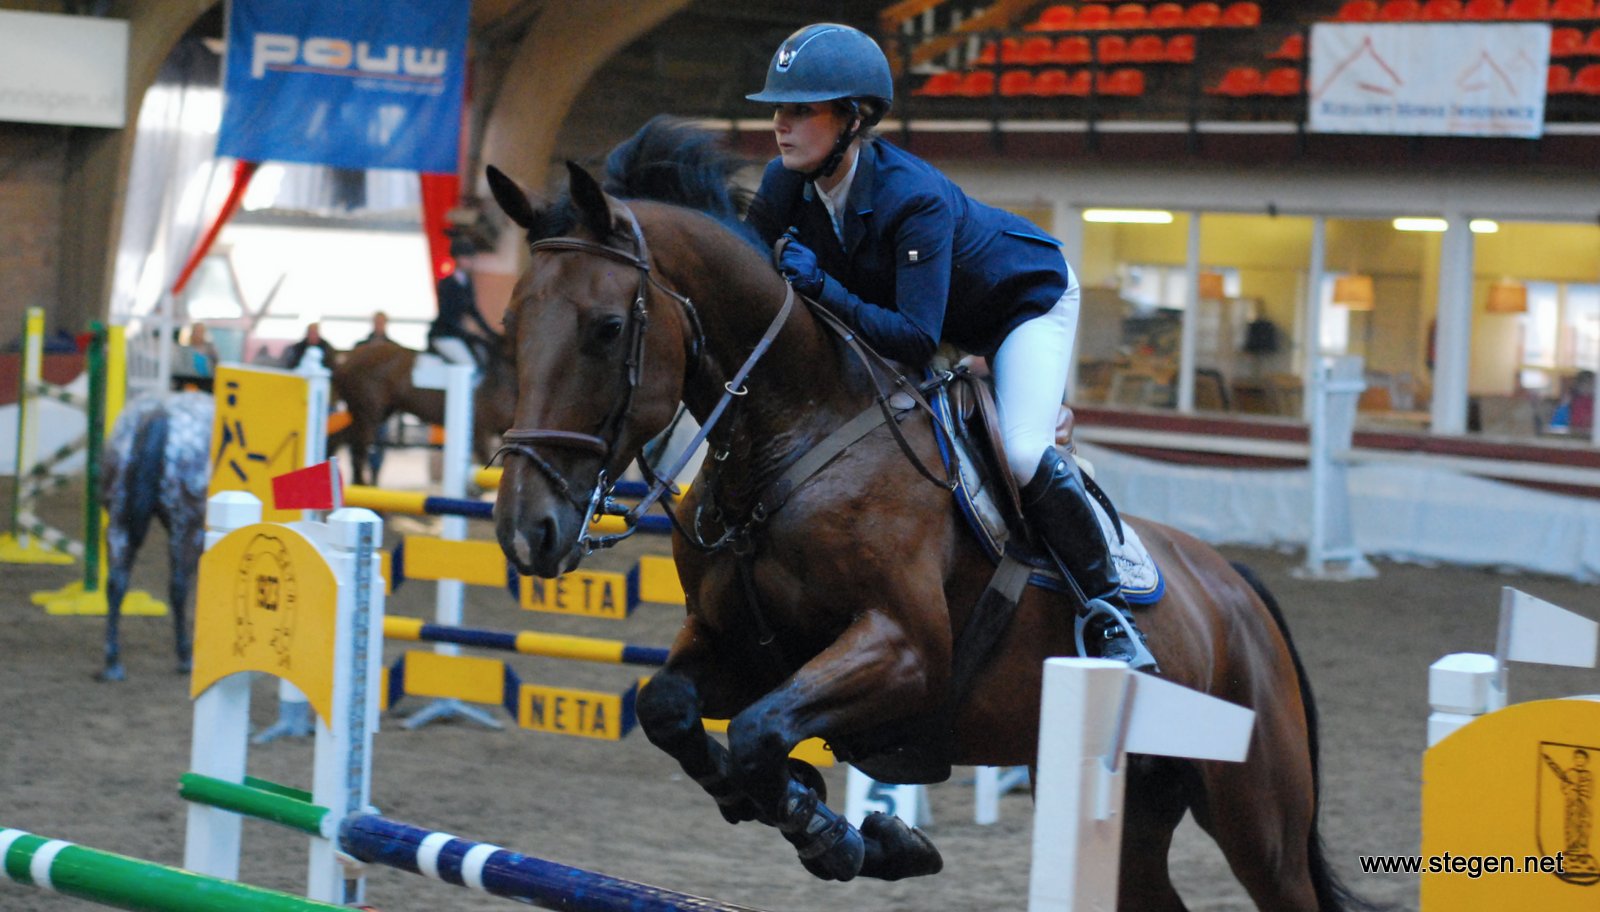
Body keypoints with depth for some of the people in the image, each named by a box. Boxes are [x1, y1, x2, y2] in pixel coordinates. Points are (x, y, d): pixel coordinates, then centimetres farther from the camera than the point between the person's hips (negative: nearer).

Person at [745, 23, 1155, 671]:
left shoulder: (915, 198, -40)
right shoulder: (785, 185, -20)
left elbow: (916, 338, -43)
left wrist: (821, 288, -51)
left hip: (1026, 300, -8)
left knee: (1023, 455, -26)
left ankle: (1107, 608, -11)